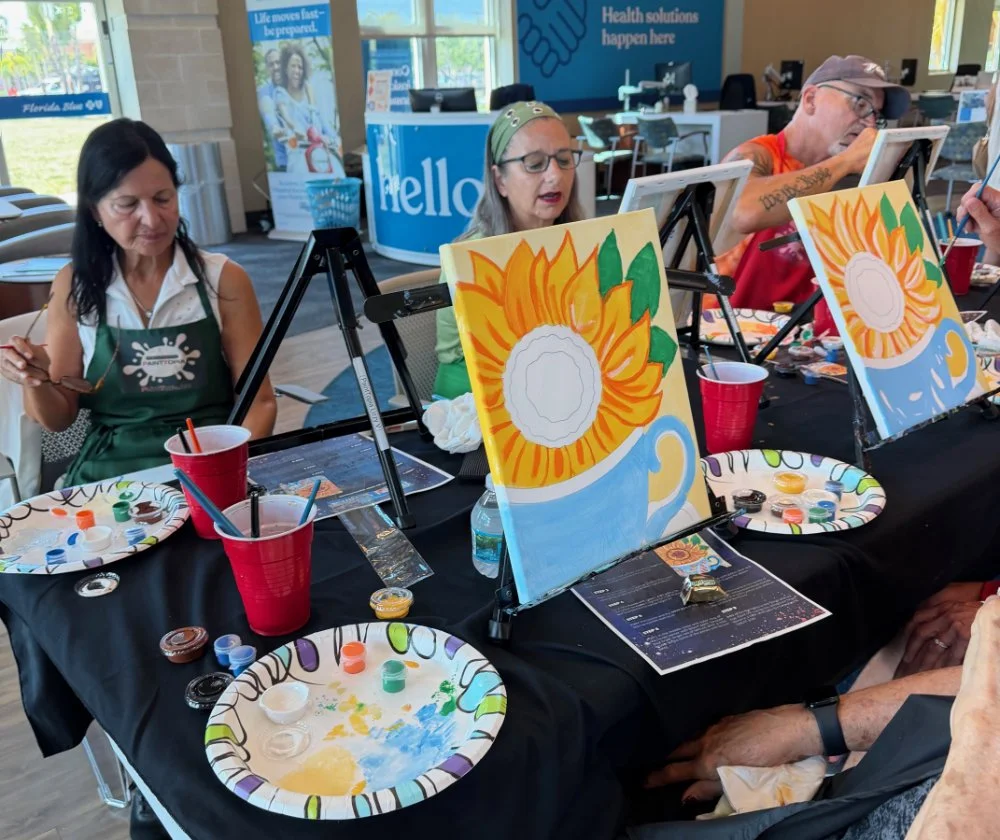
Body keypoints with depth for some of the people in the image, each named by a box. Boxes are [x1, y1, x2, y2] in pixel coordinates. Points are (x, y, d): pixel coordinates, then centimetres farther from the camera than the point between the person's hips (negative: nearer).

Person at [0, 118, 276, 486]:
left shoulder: (223, 279, -2)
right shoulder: (74, 286, 3)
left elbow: (259, 401, 0)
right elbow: (58, 419, 9)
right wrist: (35, 383, -12)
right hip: (109, 473, 1)